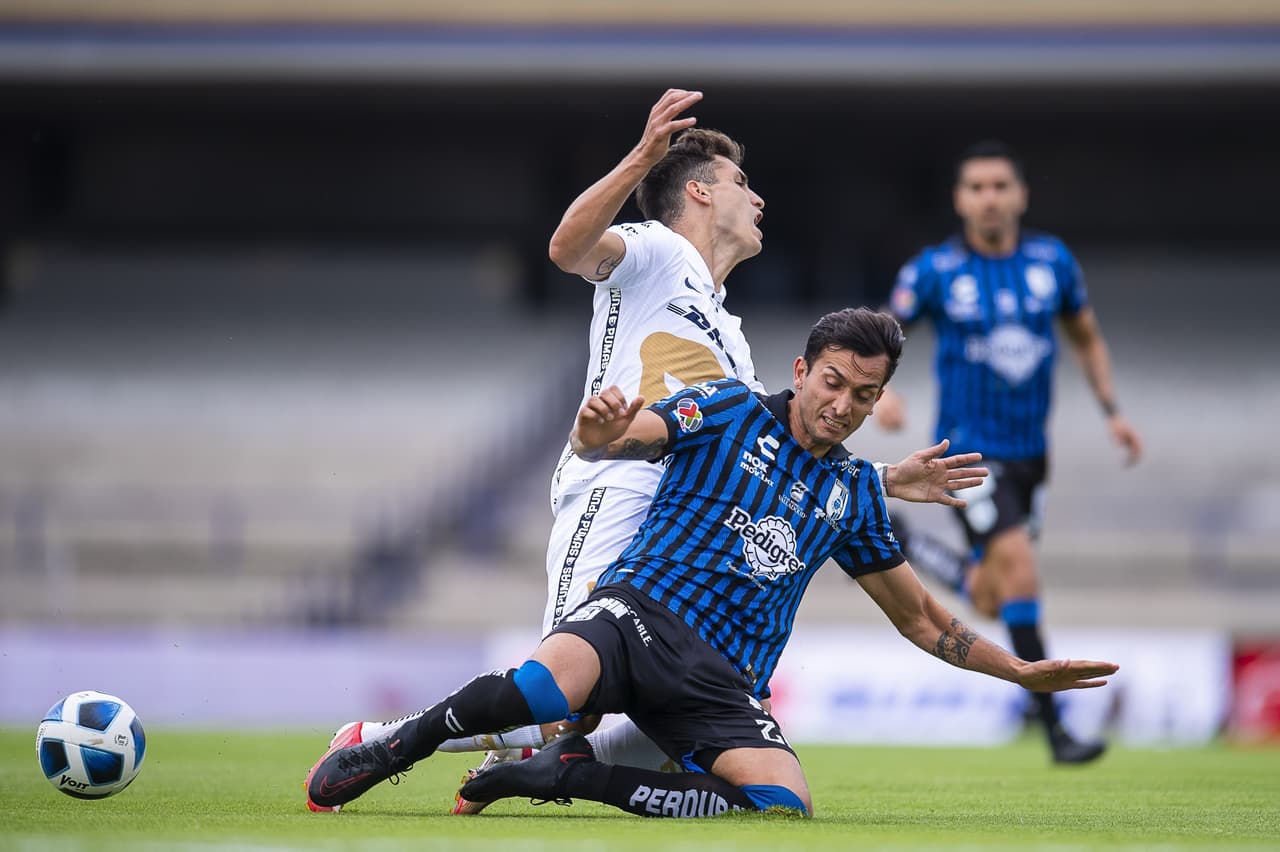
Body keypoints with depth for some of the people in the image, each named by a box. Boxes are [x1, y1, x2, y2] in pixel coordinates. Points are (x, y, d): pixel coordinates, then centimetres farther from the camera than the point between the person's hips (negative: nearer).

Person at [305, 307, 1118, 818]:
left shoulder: (854, 488, 21)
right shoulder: (731, 410, 9)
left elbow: (917, 615, 31)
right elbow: (612, 441, -4)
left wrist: (1024, 671, 27)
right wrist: (599, 432, -30)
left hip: (723, 680, 4)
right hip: (641, 611, -4)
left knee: (787, 802, -28)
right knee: (547, 685, -40)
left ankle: (576, 775, -15)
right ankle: (387, 750, -13)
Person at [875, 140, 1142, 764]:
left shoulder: (1052, 260, 1)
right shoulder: (934, 271, -9)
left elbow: (1086, 337, 16)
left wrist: (1112, 411, 6)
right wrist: (881, 392, -22)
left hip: (1029, 451, 5)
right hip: (969, 449, -5)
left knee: (990, 603, 12)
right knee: (1018, 563, -24)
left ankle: (906, 546, 40)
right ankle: (1053, 728, -19)